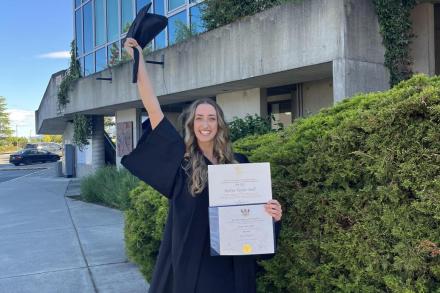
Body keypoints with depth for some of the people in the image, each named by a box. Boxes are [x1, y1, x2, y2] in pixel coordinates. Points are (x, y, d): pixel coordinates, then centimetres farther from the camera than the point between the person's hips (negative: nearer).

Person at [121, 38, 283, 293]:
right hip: (188, 260, -1)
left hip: (229, 262, 1)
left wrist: (273, 213, -13)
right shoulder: (181, 158, -3)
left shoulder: (239, 163, 1)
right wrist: (139, 60, -7)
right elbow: (154, 110, -6)